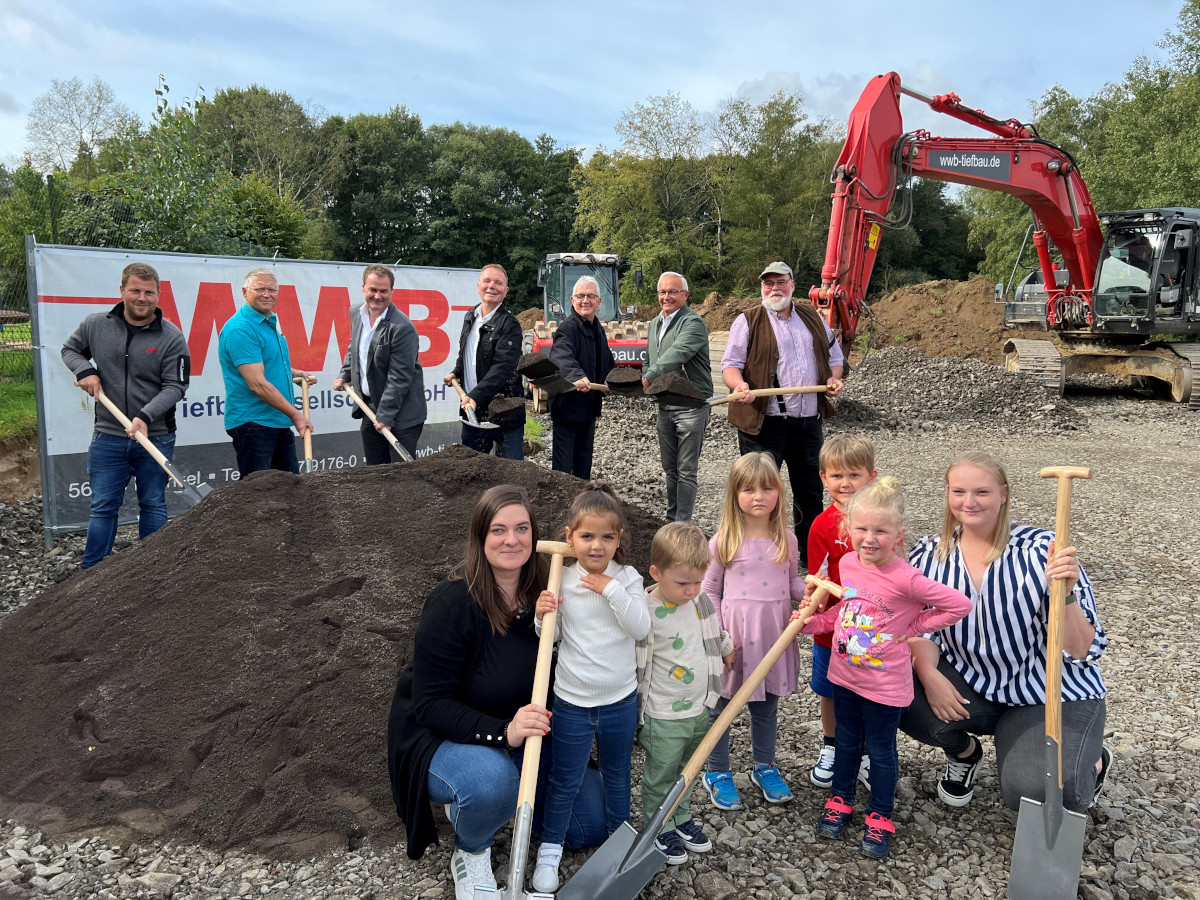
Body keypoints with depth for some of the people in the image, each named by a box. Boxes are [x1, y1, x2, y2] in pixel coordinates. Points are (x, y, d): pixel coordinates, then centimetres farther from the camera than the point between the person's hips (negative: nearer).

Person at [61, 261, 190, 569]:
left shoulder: (172, 338, -7)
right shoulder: (95, 324, 1)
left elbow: (175, 387, -10)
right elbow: (69, 349, 19)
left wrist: (146, 417, -22)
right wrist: (84, 370, -3)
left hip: (156, 437, -1)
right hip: (108, 437, 2)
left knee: (153, 505, 10)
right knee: (102, 507, 7)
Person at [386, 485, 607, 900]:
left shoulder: (541, 593, -8)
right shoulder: (453, 602, -26)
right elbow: (431, 704, -25)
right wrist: (503, 731, -37)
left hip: (521, 733, 6)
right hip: (442, 738, -5)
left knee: (590, 826, 2)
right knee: (491, 782, -39)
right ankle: (470, 852, -4)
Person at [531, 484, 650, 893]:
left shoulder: (627, 579, -9)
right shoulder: (561, 582, -10)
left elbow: (641, 628, -20)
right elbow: (551, 638, -1)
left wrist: (611, 590, -26)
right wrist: (542, 617, -22)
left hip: (620, 699, 1)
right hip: (572, 701, -1)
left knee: (617, 774, 22)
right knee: (565, 780, 11)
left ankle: (620, 834, 45)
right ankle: (550, 847, 32)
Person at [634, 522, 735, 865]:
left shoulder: (701, 600, -5)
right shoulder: (645, 613, -25)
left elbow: (716, 633, 16)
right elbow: (632, 663, -18)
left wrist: (727, 651, 29)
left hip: (700, 709, 6)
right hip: (663, 717, -6)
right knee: (660, 777, 12)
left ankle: (682, 818, 45)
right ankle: (659, 830, 32)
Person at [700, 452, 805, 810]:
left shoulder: (786, 539, 2)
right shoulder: (723, 541, -8)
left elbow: (792, 582, 12)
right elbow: (709, 591, -3)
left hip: (773, 633, 3)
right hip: (734, 633, -3)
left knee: (767, 704, 18)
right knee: (720, 704, 9)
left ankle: (764, 766, 39)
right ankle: (717, 773, 27)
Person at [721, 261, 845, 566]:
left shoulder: (813, 317, 17)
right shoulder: (748, 322, 2)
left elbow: (833, 356, 25)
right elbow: (730, 364, -3)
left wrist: (834, 379, 5)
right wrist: (739, 384, -25)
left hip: (808, 421, 5)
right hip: (764, 423, -5)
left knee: (810, 492, 14)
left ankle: (812, 553, 28)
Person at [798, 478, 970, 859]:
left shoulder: (905, 578, -25)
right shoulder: (848, 563, -7)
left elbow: (960, 605, -20)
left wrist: (914, 625, -14)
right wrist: (813, 622, 0)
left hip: (885, 681, -5)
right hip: (844, 673, 5)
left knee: (881, 749, 14)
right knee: (846, 741, 23)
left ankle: (879, 816, 34)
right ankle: (840, 799, 43)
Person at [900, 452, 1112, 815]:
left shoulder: (1039, 550, -17)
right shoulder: (930, 555, -6)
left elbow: (1080, 650, -19)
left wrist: (1065, 593, -37)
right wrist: (929, 674, -24)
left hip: (1054, 693, -3)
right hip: (974, 688, 3)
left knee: (1031, 794, -25)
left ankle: (1091, 762, 14)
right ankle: (964, 752, 12)